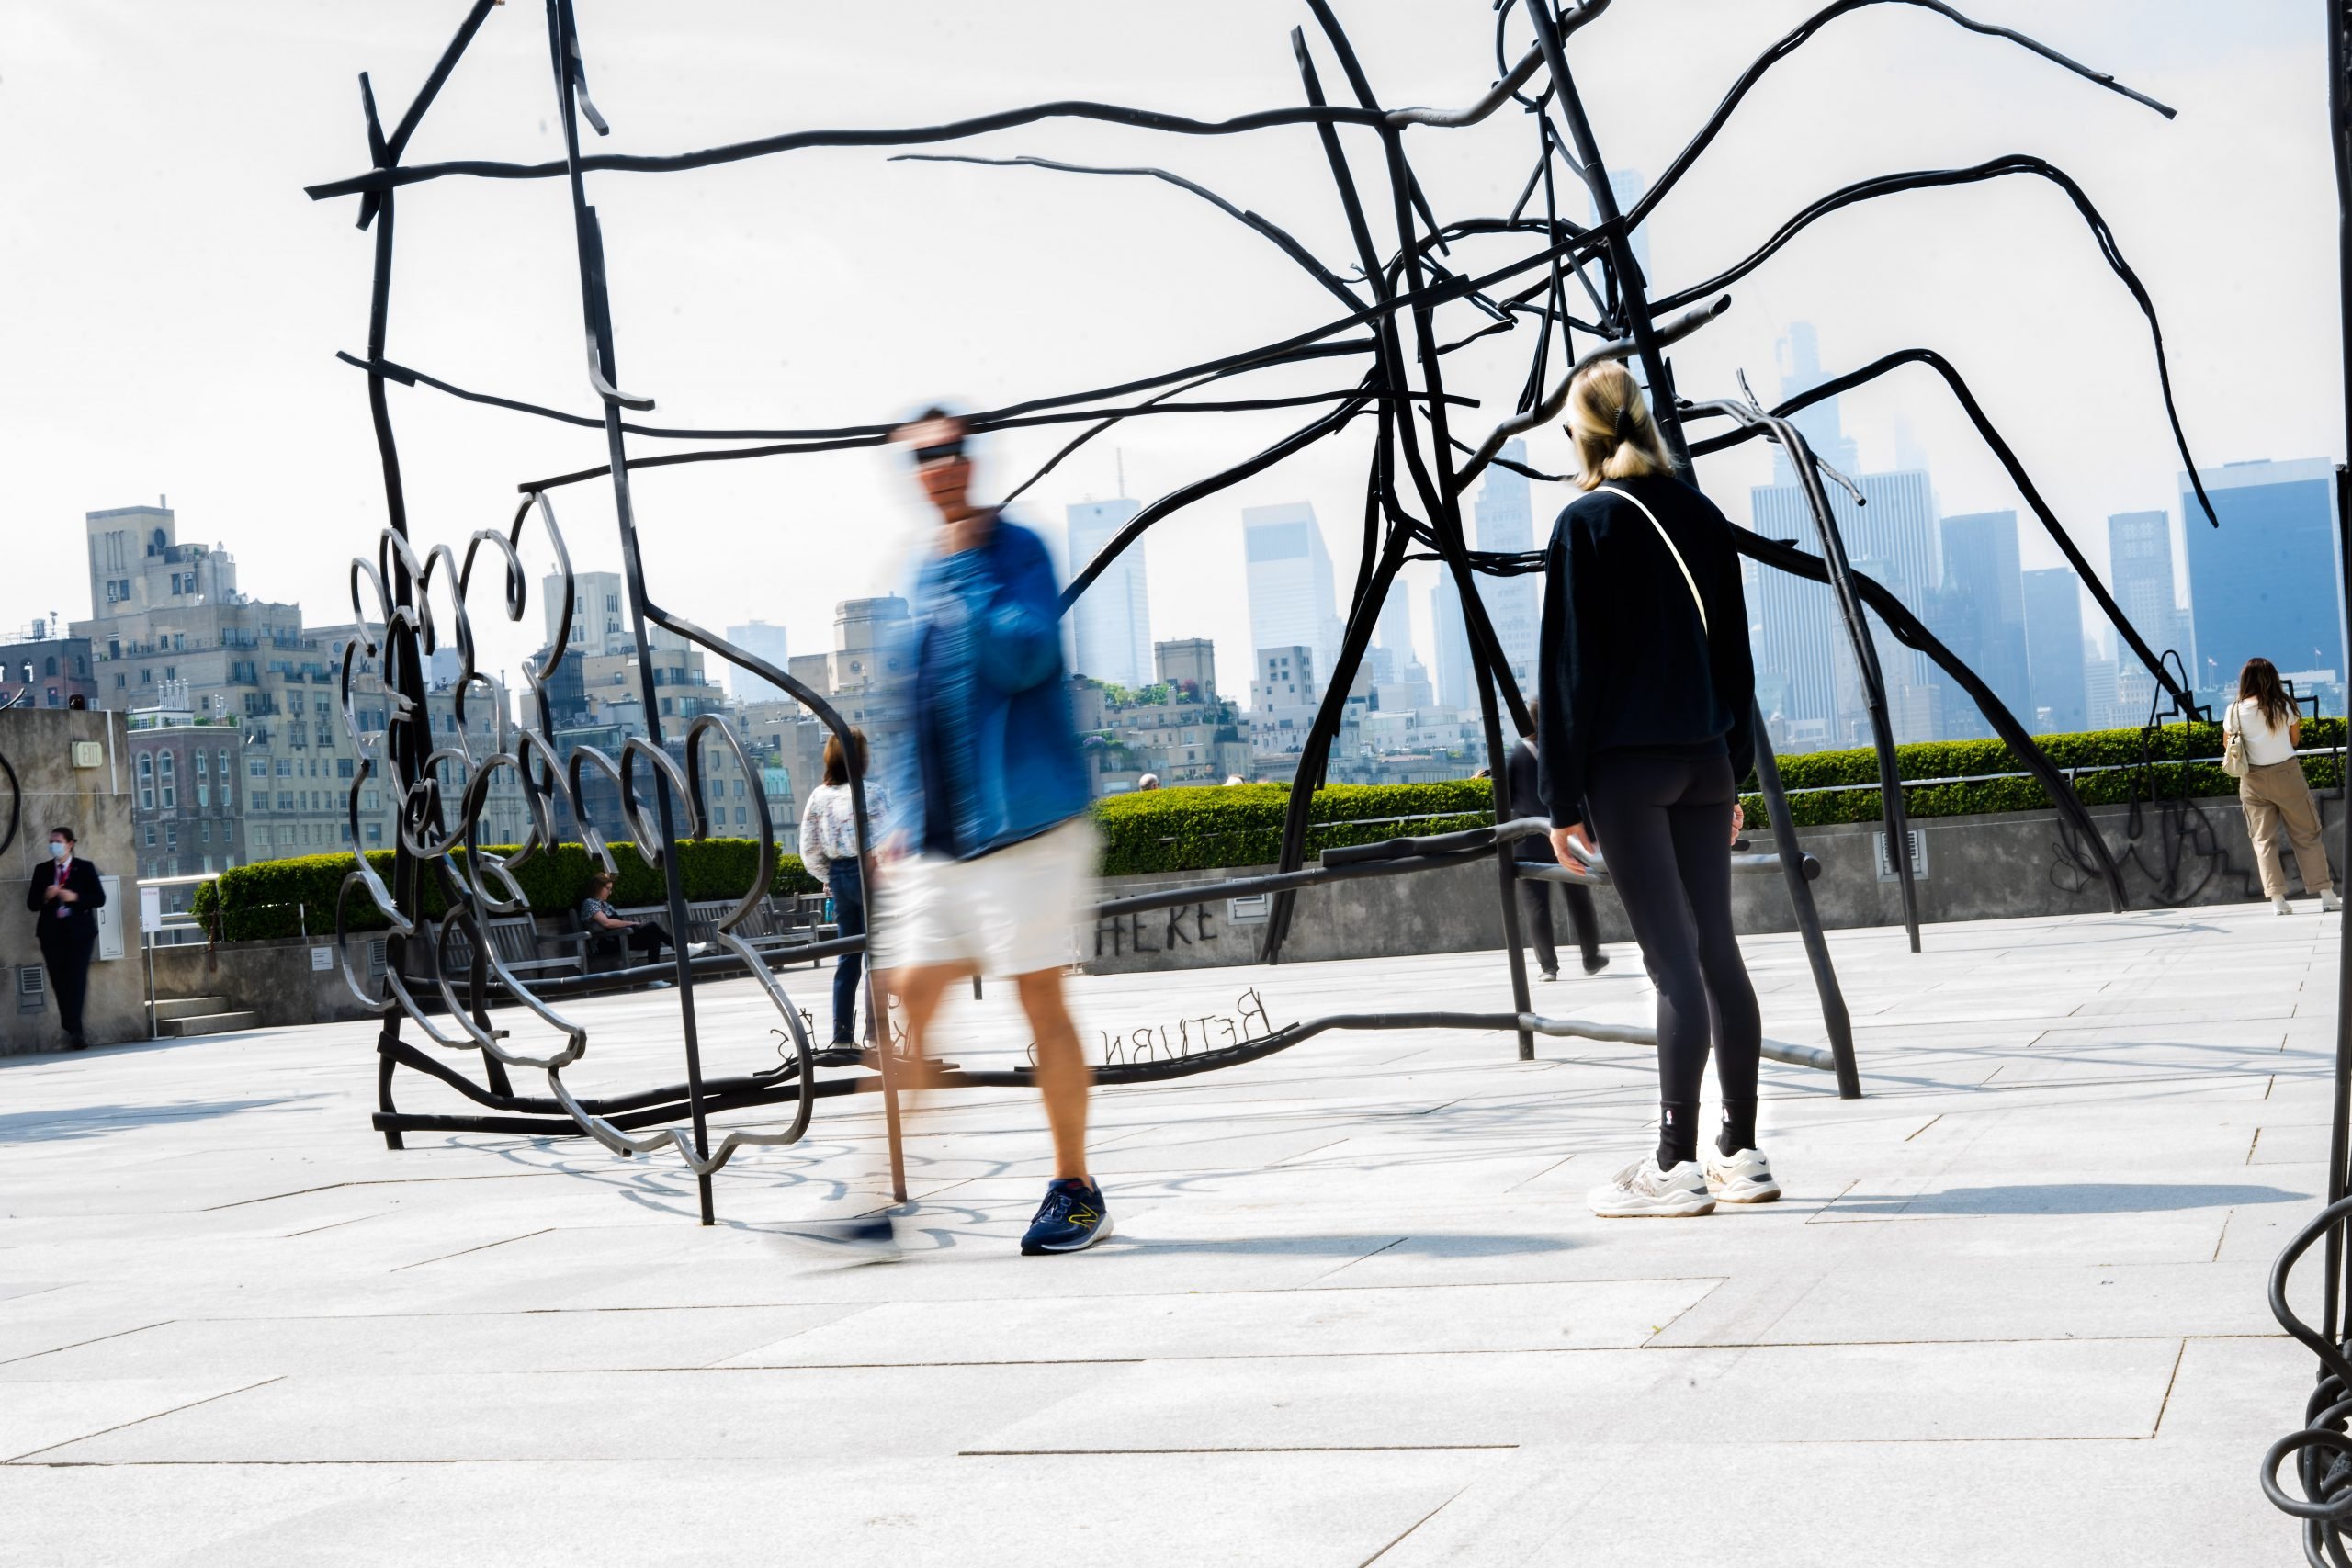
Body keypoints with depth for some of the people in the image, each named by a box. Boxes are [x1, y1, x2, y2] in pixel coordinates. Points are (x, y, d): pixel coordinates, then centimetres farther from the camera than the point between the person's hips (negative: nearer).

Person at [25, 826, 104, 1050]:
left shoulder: (85, 868, 5)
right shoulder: (42, 871, 12)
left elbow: (99, 898, -1)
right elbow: (31, 903, 9)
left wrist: (75, 897, -15)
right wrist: (46, 897, -11)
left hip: (79, 932, -3)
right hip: (52, 934, 3)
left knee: (76, 980, -11)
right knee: (59, 983, 1)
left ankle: (73, 1032, -14)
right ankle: (73, 1032, 7)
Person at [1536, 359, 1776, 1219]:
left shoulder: (1587, 522, -8)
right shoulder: (1702, 516, 10)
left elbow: (1568, 669, -9)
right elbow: (1734, 652, 15)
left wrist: (1563, 796, -6)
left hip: (1626, 767, -6)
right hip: (1704, 760, 6)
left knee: (1674, 959, -7)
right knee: (1716, 949, 10)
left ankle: (1676, 1165, -4)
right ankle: (1741, 1153, 14)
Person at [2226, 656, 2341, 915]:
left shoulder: (2234, 711, -5)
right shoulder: (2284, 706, -5)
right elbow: (2295, 740, 4)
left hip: (2253, 780, 1)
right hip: (2286, 774, 0)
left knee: (2263, 839, 6)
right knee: (2307, 835, 8)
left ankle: (2277, 898, -3)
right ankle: (2326, 894, 7)